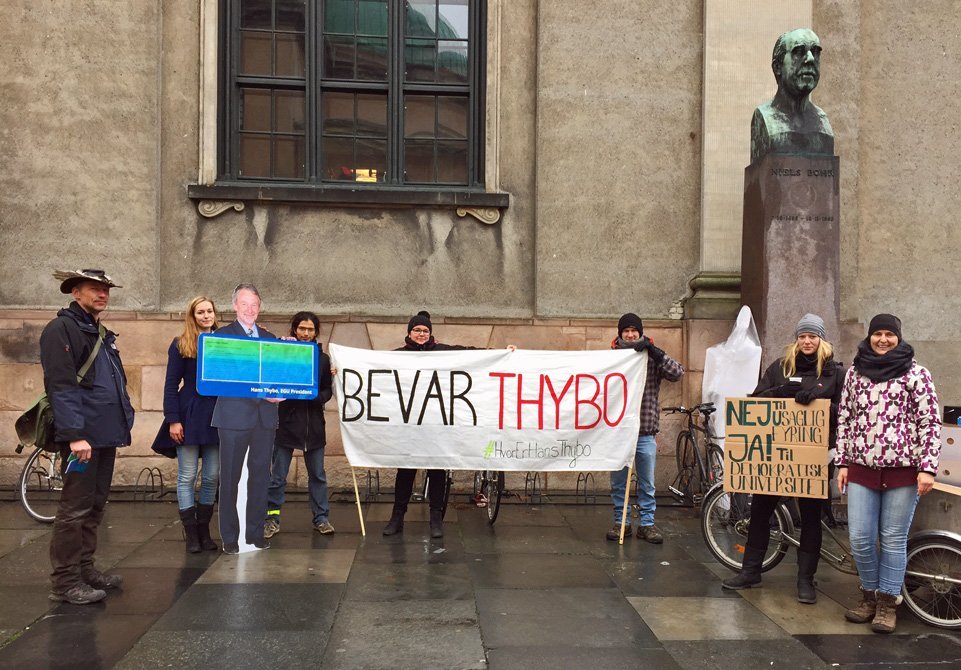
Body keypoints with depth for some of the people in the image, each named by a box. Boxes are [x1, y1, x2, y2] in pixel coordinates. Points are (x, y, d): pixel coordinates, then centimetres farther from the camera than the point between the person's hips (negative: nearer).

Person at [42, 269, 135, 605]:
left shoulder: (102, 334, 20)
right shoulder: (61, 329, -8)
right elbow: (61, 386, -17)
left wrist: (121, 426, 19)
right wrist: (74, 435, -23)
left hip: (105, 435, 9)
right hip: (83, 436, -9)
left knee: (95, 506, 14)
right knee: (75, 509, -5)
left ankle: (84, 569, 24)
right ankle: (64, 582, 2)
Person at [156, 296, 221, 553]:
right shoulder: (180, 345, 1)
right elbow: (171, 385, -2)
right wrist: (173, 420, -9)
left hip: (217, 417, 3)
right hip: (190, 416, -3)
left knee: (212, 477, 6)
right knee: (187, 477, 0)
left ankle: (204, 530, 17)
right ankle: (191, 534, 7)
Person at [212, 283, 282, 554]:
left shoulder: (269, 337, 16)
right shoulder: (222, 335, 0)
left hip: (265, 415, 4)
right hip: (235, 415, -4)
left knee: (260, 475, 8)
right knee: (230, 477, 1)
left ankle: (256, 532, 18)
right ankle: (229, 536, 10)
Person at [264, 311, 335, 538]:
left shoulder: (322, 358, 7)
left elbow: (328, 390, 8)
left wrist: (318, 398, -11)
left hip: (314, 424, 3)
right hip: (286, 423, -3)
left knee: (318, 475, 10)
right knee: (277, 477, 4)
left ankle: (321, 518, 20)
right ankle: (272, 519, 15)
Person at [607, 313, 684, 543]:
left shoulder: (652, 358, 2)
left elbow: (677, 373, -12)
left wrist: (655, 352, -20)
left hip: (645, 432, 0)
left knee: (647, 484, 8)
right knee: (618, 483, 10)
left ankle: (647, 524, 18)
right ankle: (620, 522, 20)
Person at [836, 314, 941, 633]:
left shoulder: (915, 373, -2)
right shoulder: (855, 372, 9)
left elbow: (930, 422, -5)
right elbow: (845, 419, 13)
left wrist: (927, 467, -11)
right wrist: (842, 462, 9)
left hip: (902, 470, -3)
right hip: (862, 468, 3)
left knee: (894, 540, 4)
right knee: (860, 539, 3)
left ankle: (887, 603, 17)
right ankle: (870, 595, 22)